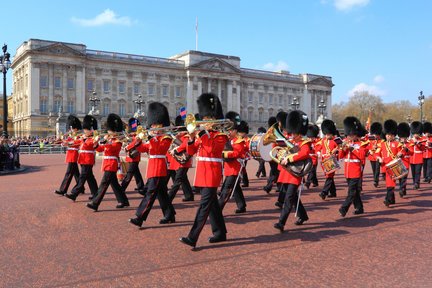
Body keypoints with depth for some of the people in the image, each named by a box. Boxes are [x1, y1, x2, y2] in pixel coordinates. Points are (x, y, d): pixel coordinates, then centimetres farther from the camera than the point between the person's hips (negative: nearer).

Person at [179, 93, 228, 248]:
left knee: (204, 204, -10)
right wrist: (192, 138, -8)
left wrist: (202, 134, -23)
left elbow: (211, 149, -22)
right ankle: (220, 233, 25)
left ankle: (192, 237, -13)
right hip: (202, 171, 8)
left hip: (212, 172, -8)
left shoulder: (221, 134, -5)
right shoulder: (203, 134, 14)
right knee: (212, 203, 13)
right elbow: (191, 151, 9)